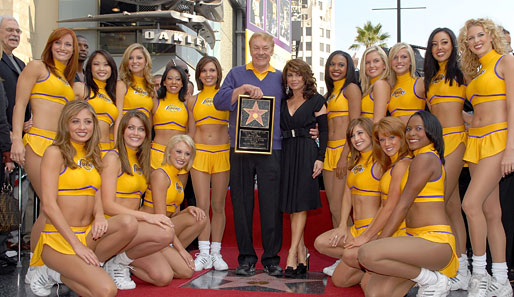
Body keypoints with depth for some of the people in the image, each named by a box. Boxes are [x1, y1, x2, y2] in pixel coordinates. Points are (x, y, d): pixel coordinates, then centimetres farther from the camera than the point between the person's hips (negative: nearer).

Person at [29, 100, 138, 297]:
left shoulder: (92, 157, 16)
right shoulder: (55, 152, -5)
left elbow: (96, 195, 11)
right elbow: (48, 205, -12)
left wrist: (100, 217, -13)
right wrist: (76, 245, -17)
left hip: (88, 234, 6)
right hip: (59, 238, -6)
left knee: (128, 223, -26)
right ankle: (54, 274, 0)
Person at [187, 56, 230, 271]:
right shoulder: (193, 101, 12)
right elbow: (191, 132, 15)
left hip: (222, 153, -1)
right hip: (199, 153, 1)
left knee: (218, 206, 4)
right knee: (202, 205, -2)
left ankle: (216, 253, 12)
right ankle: (204, 253, 5)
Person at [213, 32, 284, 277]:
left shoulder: (280, 78, 16)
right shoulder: (236, 74, 13)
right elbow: (219, 102, 0)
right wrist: (244, 88, -12)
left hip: (271, 149, 0)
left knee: (272, 204, -2)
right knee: (242, 203, 3)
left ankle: (271, 258, 10)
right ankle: (246, 257, 14)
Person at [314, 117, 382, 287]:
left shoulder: (378, 163, -13)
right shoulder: (355, 162, 14)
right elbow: (347, 196, 12)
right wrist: (343, 227, 2)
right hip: (356, 228, 9)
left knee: (339, 280, -5)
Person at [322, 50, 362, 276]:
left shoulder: (351, 88, -2)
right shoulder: (330, 93, 22)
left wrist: (344, 156, -18)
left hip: (345, 150, -8)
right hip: (329, 151, 8)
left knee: (339, 208, -9)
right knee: (334, 208, 6)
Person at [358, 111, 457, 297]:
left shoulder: (425, 158, -9)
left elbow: (403, 206, -9)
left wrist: (380, 241, -4)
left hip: (436, 240, -8)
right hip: (417, 239, 8)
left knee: (368, 255, -30)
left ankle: (433, 280, -10)